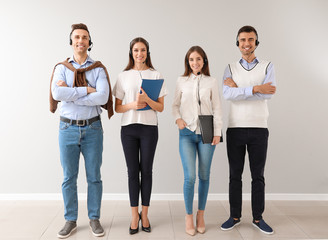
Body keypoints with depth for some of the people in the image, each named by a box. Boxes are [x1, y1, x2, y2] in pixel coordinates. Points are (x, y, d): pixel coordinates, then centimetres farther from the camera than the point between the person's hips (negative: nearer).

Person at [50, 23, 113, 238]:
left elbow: (102, 97, -16)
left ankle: (94, 219, 22)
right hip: (68, 129, 1)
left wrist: (70, 95, -16)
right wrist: (87, 90, -16)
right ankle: (71, 221, 23)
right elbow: (58, 94, -16)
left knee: (94, 176, 7)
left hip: (92, 128, 0)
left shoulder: (98, 69, 2)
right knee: (69, 178, 8)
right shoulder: (62, 68, 4)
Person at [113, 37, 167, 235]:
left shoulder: (156, 75, 4)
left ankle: (145, 214, 17)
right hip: (128, 128, 1)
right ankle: (135, 215, 14)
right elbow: (117, 107, 7)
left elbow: (161, 108, 2)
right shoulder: (124, 76, 7)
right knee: (133, 171, 4)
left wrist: (147, 100, -16)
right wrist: (132, 105, -13)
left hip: (149, 128, -1)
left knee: (146, 170, 4)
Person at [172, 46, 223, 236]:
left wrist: (217, 132, -1)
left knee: (204, 176, 6)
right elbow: (175, 105, 14)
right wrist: (178, 118, -4)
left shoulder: (212, 82, 5)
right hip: (187, 133, 0)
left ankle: (201, 215, 22)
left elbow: (217, 108, 5)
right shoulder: (182, 81, 7)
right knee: (190, 176, -6)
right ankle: (189, 217, 10)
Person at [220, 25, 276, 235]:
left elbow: (269, 93, -14)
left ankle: (258, 218, 21)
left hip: (259, 129, 0)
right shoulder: (231, 69, 6)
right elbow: (228, 94, -13)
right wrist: (256, 88, -22)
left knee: (258, 176, 8)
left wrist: (239, 88, -13)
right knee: (235, 175, 8)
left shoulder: (267, 67, 4)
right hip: (235, 129, 1)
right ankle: (235, 217, 20)